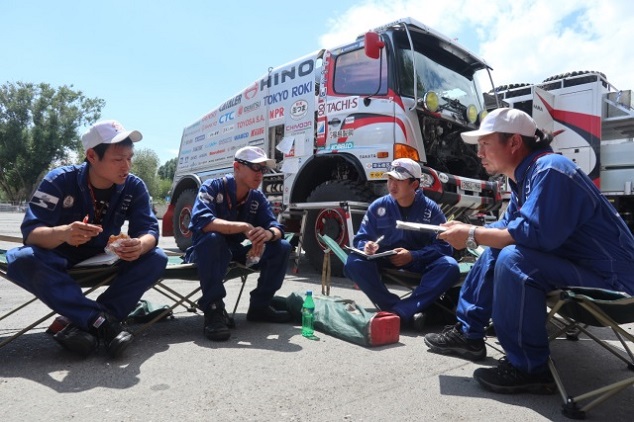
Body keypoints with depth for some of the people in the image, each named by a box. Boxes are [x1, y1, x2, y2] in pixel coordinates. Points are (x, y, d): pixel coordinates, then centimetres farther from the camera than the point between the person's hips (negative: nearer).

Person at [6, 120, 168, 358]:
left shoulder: (134, 187, -14)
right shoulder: (59, 180, -21)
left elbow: (149, 229, -20)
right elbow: (31, 232, -27)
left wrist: (141, 245, -46)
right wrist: (63, 233, -51)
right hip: (61, 259, -2)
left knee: (156, 259, -24)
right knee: (22, 260, -34)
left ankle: (85, 325, -27)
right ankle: (104, 321, -35)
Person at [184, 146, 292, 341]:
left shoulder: (258, 198, -1)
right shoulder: (212, 187, -17)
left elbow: (276, 227, -10)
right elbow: (201, 221, -34)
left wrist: (269, 234, -36)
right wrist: (244, 227, -42)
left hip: (235, 252, 6)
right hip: (205, 251, -5)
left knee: (282, 247, -10)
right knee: (212, 238, -39)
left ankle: (259, 305, 0)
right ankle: (214, 309, -31)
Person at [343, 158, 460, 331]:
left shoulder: (431, 209, -5)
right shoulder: (378, 206, -2)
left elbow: (445, 246, -10)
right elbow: (361, 239, 2)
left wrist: (413, 255, -24)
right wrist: (366, 246, -23)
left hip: (420, 261, 0)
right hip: (385, 260, 1)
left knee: (450, 267, -31)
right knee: (354, 263, -29)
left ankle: (398, 312, -36)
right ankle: (410, 313, -33)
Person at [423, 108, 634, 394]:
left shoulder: (549, 169, -23)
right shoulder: (524, 176, 8)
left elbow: (534, 234, -33)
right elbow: (508, 226, 14)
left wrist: (473, 235, -22)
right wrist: (469, 231, -3)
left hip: (608, 277, -10)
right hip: (572, 262, 10)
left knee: (513, 259, -31)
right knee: (494, 251, 12)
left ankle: (529, 368, -16)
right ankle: (468, 334, 13)